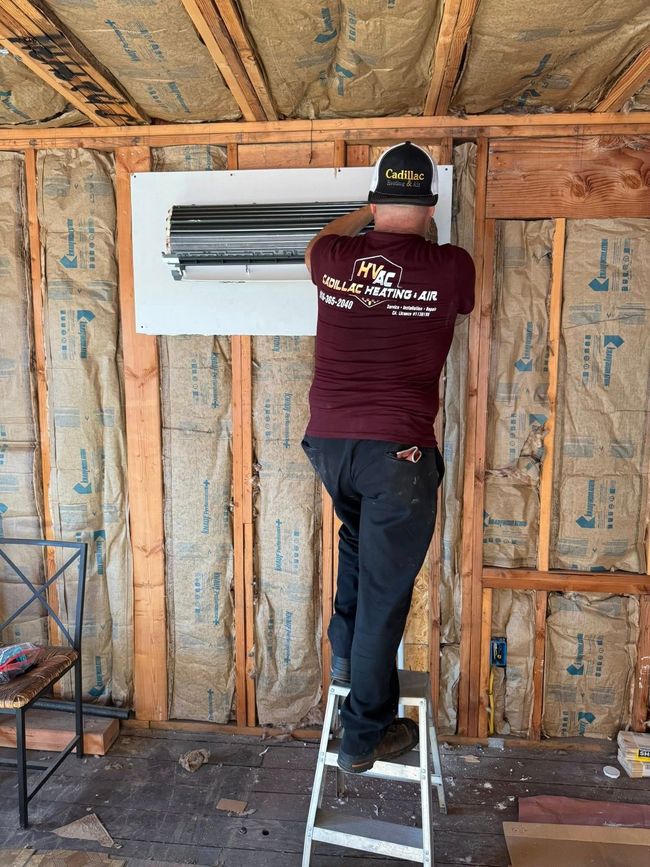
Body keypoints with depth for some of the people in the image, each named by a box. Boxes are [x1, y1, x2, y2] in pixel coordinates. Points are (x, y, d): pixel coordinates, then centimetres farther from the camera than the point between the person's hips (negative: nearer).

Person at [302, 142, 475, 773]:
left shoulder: (334, 260, 4)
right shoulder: (450, 267, -4)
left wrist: (367, 213, 44)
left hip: (328, 442, 4)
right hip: (397, 450, -4)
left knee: (360, 534, 33)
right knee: (385, 591, 8)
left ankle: (344, 648, 32)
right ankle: (365, 736, 23)